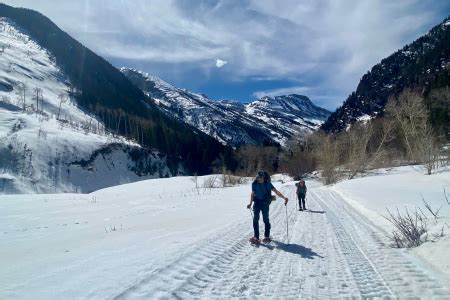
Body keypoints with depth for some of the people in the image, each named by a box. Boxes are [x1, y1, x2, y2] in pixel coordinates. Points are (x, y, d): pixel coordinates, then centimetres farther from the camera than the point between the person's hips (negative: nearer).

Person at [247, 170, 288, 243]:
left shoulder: (267, 184, -8)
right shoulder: (254, 184, -2)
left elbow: (276, 191, -10)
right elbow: (252, 194, 9)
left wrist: (284, 198, -21)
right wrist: (250, 203, 4)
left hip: (265, 203, -1)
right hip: (257, 202, 2)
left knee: (266, 219, 0)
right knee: (255, 219, -4)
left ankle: (267, 236, 15)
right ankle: (256, 237, 2)